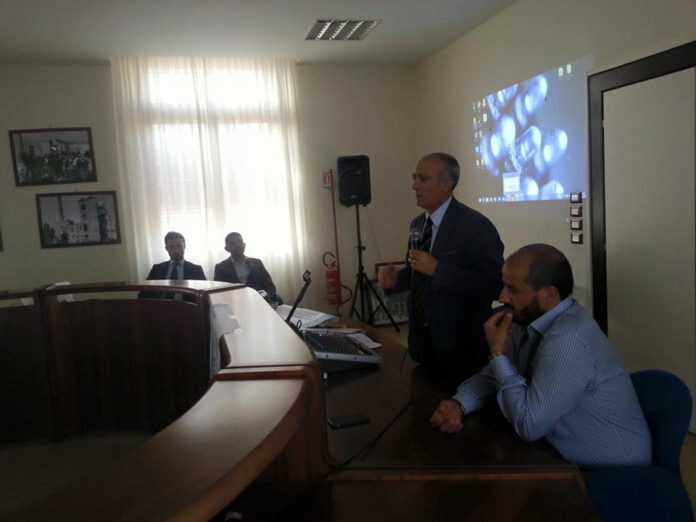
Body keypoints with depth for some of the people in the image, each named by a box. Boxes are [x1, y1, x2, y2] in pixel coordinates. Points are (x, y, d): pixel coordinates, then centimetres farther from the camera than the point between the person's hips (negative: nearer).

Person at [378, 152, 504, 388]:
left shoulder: (476, 226, -17)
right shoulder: (418, 224, 6)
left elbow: (493, 284, -24)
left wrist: (438, 269, -28)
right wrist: (395, 279, -3)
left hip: (461, 344, -7)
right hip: (423, 340, 7)